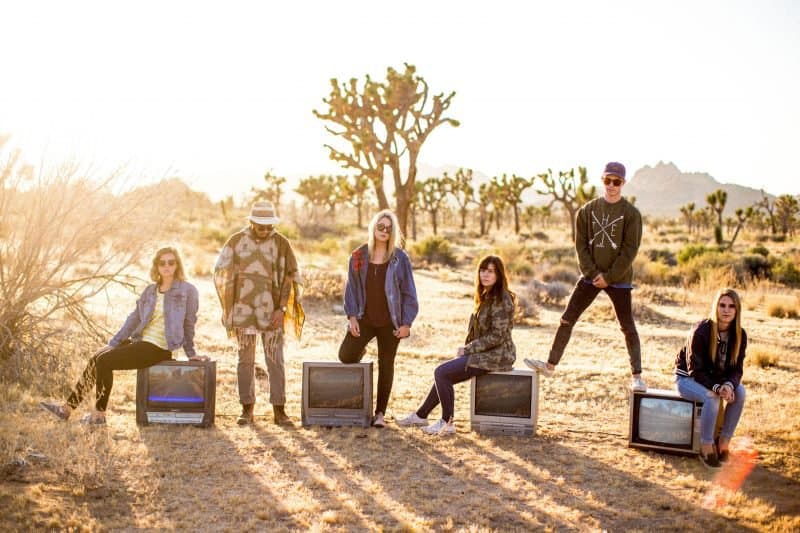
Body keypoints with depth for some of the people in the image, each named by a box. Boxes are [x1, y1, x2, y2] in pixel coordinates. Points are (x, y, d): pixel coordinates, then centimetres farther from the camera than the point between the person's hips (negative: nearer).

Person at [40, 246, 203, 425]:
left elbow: (189, 323, -2)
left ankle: (100, 413, -2)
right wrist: (112, 343, 6)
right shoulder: (150, 290, 13)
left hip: (158, 348, -7)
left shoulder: (187, 290, -6)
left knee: (105, 362, -16)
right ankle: (68, 407, 3)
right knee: (95, 360, -5)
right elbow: (134, 318, 11)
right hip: (141, 341, 7)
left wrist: (191, 354, 2)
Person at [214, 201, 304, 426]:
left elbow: (290, 277, 2)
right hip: (243, 312, 1)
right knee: (245, 360, 6)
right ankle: (247, 408, 15)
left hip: (271, 314, -1)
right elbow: (222, 272, 8)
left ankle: (279, 409, 7)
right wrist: (228, 308, 4)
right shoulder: (237, 241, 3)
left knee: (275, 361, 0)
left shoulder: (281, 243, 0)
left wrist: (282, 309, -5)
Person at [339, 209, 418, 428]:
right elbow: (351, 288, 5)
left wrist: (406, 323, -6)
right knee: (345, 356, -12)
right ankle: (361, 351, 26)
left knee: (386, 366, 5)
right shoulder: (359, 256, 2)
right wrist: (352, 316, -4)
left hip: (389, 322, -1)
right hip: (365, 319, 1)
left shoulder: (399, 258, -3)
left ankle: (380, 413, 16)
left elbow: (408, 292, -1)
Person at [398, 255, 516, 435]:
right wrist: (466, 348, 3)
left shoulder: (501, 299, -17)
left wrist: (467, 349, -15)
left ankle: (447, 423, -6)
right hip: (484, 353, 10)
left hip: (496, 356, -10)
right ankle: (421, 415, 22)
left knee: (441, 372, -14)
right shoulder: (487, 296, 14)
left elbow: (497, 336, -22)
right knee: (443, 373, 12)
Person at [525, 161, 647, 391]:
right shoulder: (588, 210, 4)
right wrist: (593, 273, -9)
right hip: (590, 276, 3)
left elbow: (630, 250, -8)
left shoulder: (631, 213, -5)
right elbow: (581, 244, 2)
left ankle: (637, 376, 10)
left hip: (618, 278, -3)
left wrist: (609, 277, -13)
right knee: (567, 319, 1)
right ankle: (550, 365, 9)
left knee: (628, 327, 1)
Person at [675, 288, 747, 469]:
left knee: (740, 392, -23)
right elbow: (695, 370, -21)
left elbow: (737, 368, -7)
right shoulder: (700, 332, -24)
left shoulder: (740, 335, -9)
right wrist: (717, 388, -35)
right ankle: (706, 447, -20)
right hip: (687, 378, -5)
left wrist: (729, 385, -30)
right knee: (712, 398, -33)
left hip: (717, 379, 5)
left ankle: (724, 441, -11)